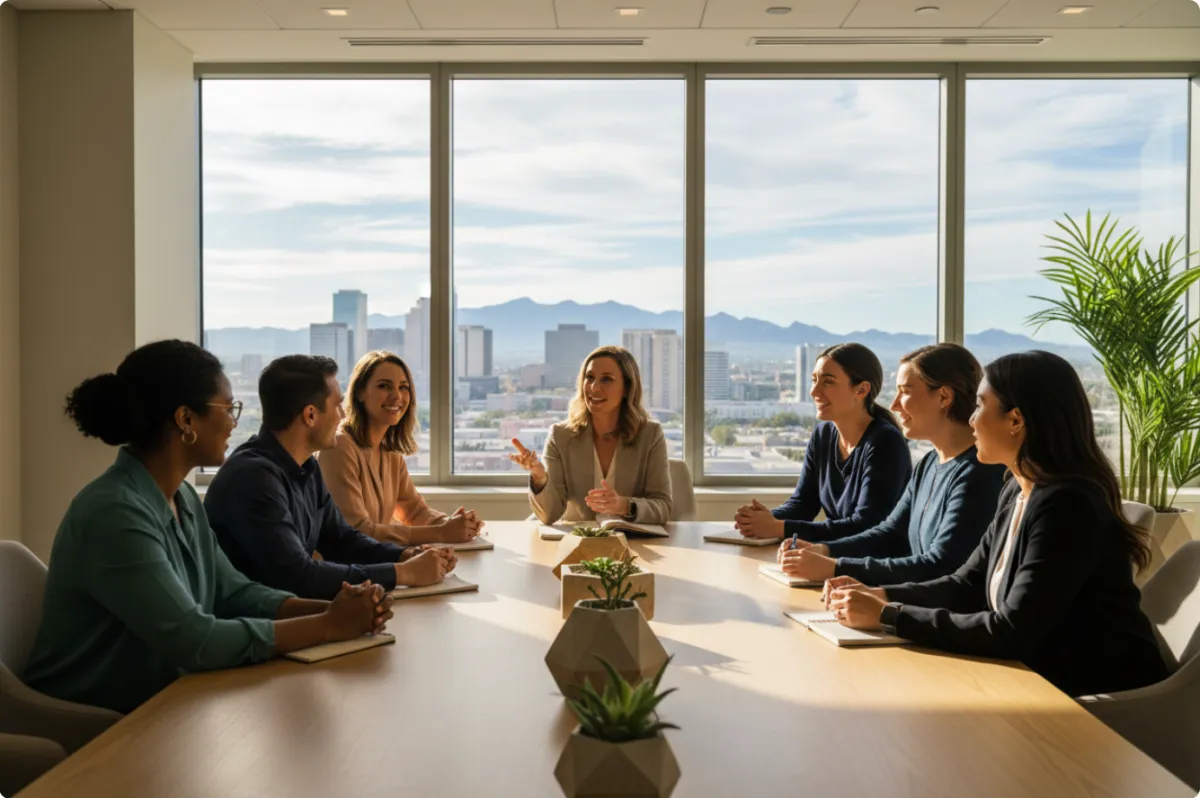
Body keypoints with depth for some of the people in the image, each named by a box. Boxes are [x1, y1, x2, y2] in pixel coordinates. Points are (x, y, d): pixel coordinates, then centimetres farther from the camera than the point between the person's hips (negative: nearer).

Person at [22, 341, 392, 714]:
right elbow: (194, 640, -28)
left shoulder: (182, 498, 5)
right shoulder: (114, 512, -24)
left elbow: (234, 593, 4)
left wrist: (330, 609, -12)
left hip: (157, 705, 8)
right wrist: (329, 626, -22)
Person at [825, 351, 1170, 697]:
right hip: (1048, 679, 7)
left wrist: (887, 616, -24)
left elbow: (1011, 633, -27)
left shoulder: (1067, 507, -25)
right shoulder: (1017, 492, 4)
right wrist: (879, 595, -5)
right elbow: (967, 585, 10)